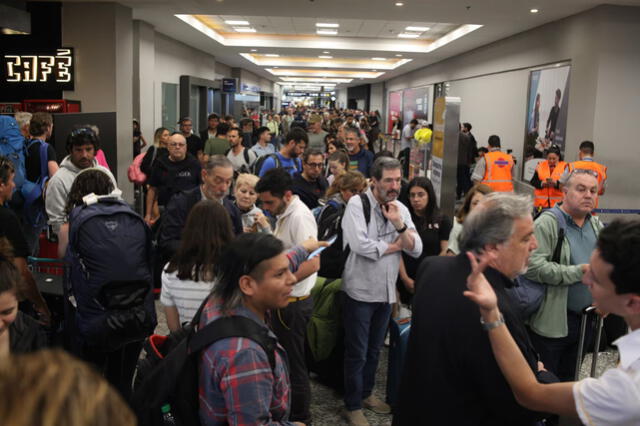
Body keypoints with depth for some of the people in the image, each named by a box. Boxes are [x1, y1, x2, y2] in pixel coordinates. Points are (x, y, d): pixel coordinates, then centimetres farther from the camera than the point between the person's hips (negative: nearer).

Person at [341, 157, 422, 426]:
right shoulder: (357, 204, -14)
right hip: (360, 291, -6)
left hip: (386, 291, 6)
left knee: (374, 349, 21)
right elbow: (360, 245, -27)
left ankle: (366, 393, 40)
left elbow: (416, 250, -3)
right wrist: (394, 245, -12)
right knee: (357, 353, 7)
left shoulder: (401, 210, 3)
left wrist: (398, 223, -18)